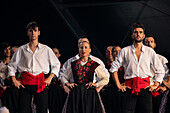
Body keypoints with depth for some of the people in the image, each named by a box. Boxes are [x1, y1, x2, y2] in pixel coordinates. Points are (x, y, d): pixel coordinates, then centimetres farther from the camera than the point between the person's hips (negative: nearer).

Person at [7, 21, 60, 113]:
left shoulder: (46, 49, 9)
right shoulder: (22, 49, 11)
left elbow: (56, 64, 17)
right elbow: (11, 65, 20)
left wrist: (49, 78, 5)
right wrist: (14, 80, 9)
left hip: (40, 82, 0)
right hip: (25, 83, 1)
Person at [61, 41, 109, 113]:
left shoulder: (94, 65, 4)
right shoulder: (73, 64, 11)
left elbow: (106, 79, 7)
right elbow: (63, 76, 23)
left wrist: (96, 84, -5)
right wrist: (68, 84, 5)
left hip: (89, 94, -2)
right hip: (75, 94, 2)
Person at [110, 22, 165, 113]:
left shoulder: (150, 51, 13)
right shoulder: (125, 51, 10)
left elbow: (160, 70, 18)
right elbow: (114, 67, 14)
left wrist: (155, 85, 8)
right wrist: (118, 85, 6)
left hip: (145, 87, 1)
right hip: (129, 87, -1)